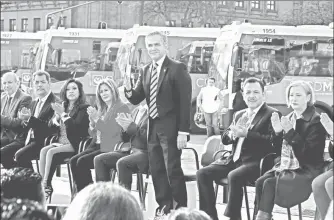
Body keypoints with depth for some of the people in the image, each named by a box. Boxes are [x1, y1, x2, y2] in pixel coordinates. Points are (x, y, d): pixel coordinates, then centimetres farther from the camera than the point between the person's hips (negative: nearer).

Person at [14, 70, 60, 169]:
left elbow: (51, 127, -20)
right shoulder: (34, 103, 18)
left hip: (44, 142, -8)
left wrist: (30, 119, -25)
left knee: (20, 155, -27)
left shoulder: (55, 103, -11)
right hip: (30, 140, 9)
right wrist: (25, 120, -6)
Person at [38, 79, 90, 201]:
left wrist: (63, 114, -16)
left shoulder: (84, 108, -2)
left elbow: (76, 126, -15)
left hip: (75, 145, -6)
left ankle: (46, 186, -24)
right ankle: (43, 183, -28)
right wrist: (55, 117, -3)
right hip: (61, 142, 6)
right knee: (43, 151, -22)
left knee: (51, 152, -28)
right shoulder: (63, 106, 17)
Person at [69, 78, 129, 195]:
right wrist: (92, 121, -1)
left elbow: (113, 131, -16)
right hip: (98, 146, 8)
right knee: (73, 161, -13)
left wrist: (97, 119, -17)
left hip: (111, 149, -8)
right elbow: (93, 133, 20)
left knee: (82, 162, -23)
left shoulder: (122, 108, -5)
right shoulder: (102, 109, 20)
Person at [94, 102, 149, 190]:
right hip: (131, 150, 9)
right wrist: (125, 127, -3)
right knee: (98, 159, -3)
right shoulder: (136, 110, 16)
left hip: (146, 153, -9)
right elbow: (125, 139, 18)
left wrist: (132, 127, -20)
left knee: (121, 163, -34)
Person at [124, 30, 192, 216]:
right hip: (153, 127, 7)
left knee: (173, 169, -6)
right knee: (156, 170, 10)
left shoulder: (177, 69, -9)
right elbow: (136, 99, 12)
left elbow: (185, 102, -12)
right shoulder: (146, 71, 12)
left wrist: (183, 132, -16)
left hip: (170, 128, -7)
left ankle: (180, 208, 1)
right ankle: (163, 205, 19)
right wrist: (129, 90, -11)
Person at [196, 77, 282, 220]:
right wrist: (231, 134, -5)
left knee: (234, 176, -35)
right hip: (234, 160, 7)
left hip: (255, 162, -7)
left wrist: (246, 134, -20)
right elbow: (224, 139, 19)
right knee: (202, 174, -11)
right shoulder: (239, 115, 22)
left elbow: (273, 142, -15)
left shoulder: (272, 115, -2)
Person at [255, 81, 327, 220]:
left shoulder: (316, 121, -8)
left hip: (306, 171, -7)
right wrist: (277, 132, -5)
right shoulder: (288, 118, 13)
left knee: (269, 183, -27)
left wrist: (290, 132, -22)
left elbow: (309, 153, -17)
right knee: (260, 182, -20)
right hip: (285, 166, 7)